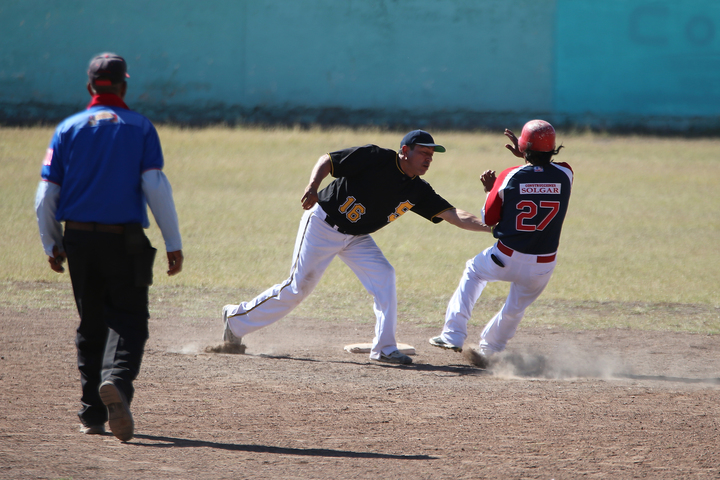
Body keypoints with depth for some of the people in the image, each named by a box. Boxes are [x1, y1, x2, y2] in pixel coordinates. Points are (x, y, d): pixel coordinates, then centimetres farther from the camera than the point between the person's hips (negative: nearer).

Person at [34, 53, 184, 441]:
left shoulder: (68, 129, 6)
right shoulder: (140, 128, 1)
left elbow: (46, 196, 2)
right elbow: (156, 187, -9)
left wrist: (52, 245, 14)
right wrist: (173, 244, -8)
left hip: (78, 238, 3)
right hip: (124, 240, -3)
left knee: (90, 325, 14)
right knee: (128, 320, 0)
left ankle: (93, 412, 13)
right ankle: (117, 380, -30)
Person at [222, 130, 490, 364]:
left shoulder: (417, 191, -3)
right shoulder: (375, 158, -20)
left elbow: (454, 216, -8)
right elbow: (327, 161, -16)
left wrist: (489, 227, -21)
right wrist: (313, 186, -35)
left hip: (357, 238, 6)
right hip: (323, 225, -6)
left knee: (384, 276, -13)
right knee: (298, 288, -6)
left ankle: (384, 348, -8)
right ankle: (237, 318, 10)